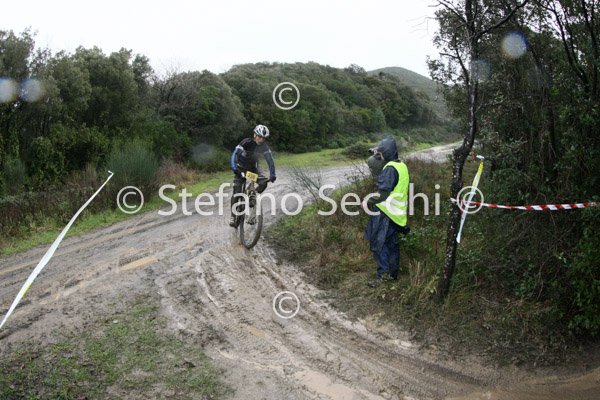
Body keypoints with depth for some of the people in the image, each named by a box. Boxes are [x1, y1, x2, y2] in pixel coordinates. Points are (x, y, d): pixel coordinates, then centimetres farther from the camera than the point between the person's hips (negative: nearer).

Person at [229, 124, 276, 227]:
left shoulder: (264, 146, -15)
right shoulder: (246, 142, -26)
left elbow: (270, 160, -15)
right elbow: (234, 155, -32)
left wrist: (272, 174, -28)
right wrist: (234, 168, -47)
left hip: (253, 167, 3)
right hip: (241, 168, -3)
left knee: (263, 182, -22)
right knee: (237, 192, -12)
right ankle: (233, 216, 0)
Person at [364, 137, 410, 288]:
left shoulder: (390, 169, -20)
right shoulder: (402, 166, 9)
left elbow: (383, 193, -23)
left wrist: (369, 202, -11)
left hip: (385, 213, -9)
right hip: (397, 213, 9)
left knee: (379, 243, -2)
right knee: (393, 243, 17)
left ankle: (382, 275, -1)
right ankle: (393, 272, 26)